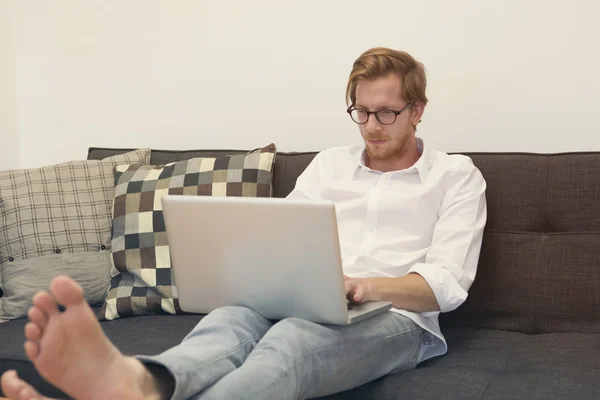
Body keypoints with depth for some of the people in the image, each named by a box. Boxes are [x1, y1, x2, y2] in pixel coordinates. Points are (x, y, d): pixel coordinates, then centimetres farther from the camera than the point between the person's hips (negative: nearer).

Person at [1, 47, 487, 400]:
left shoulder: (457, 176, 12)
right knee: (232, 316, -33)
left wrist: (365, 286, -20)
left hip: (396, 319, -4)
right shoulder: (330, 164, 24)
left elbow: (446, 285, -1)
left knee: (291, 338, -39)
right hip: (305, 307, 4)